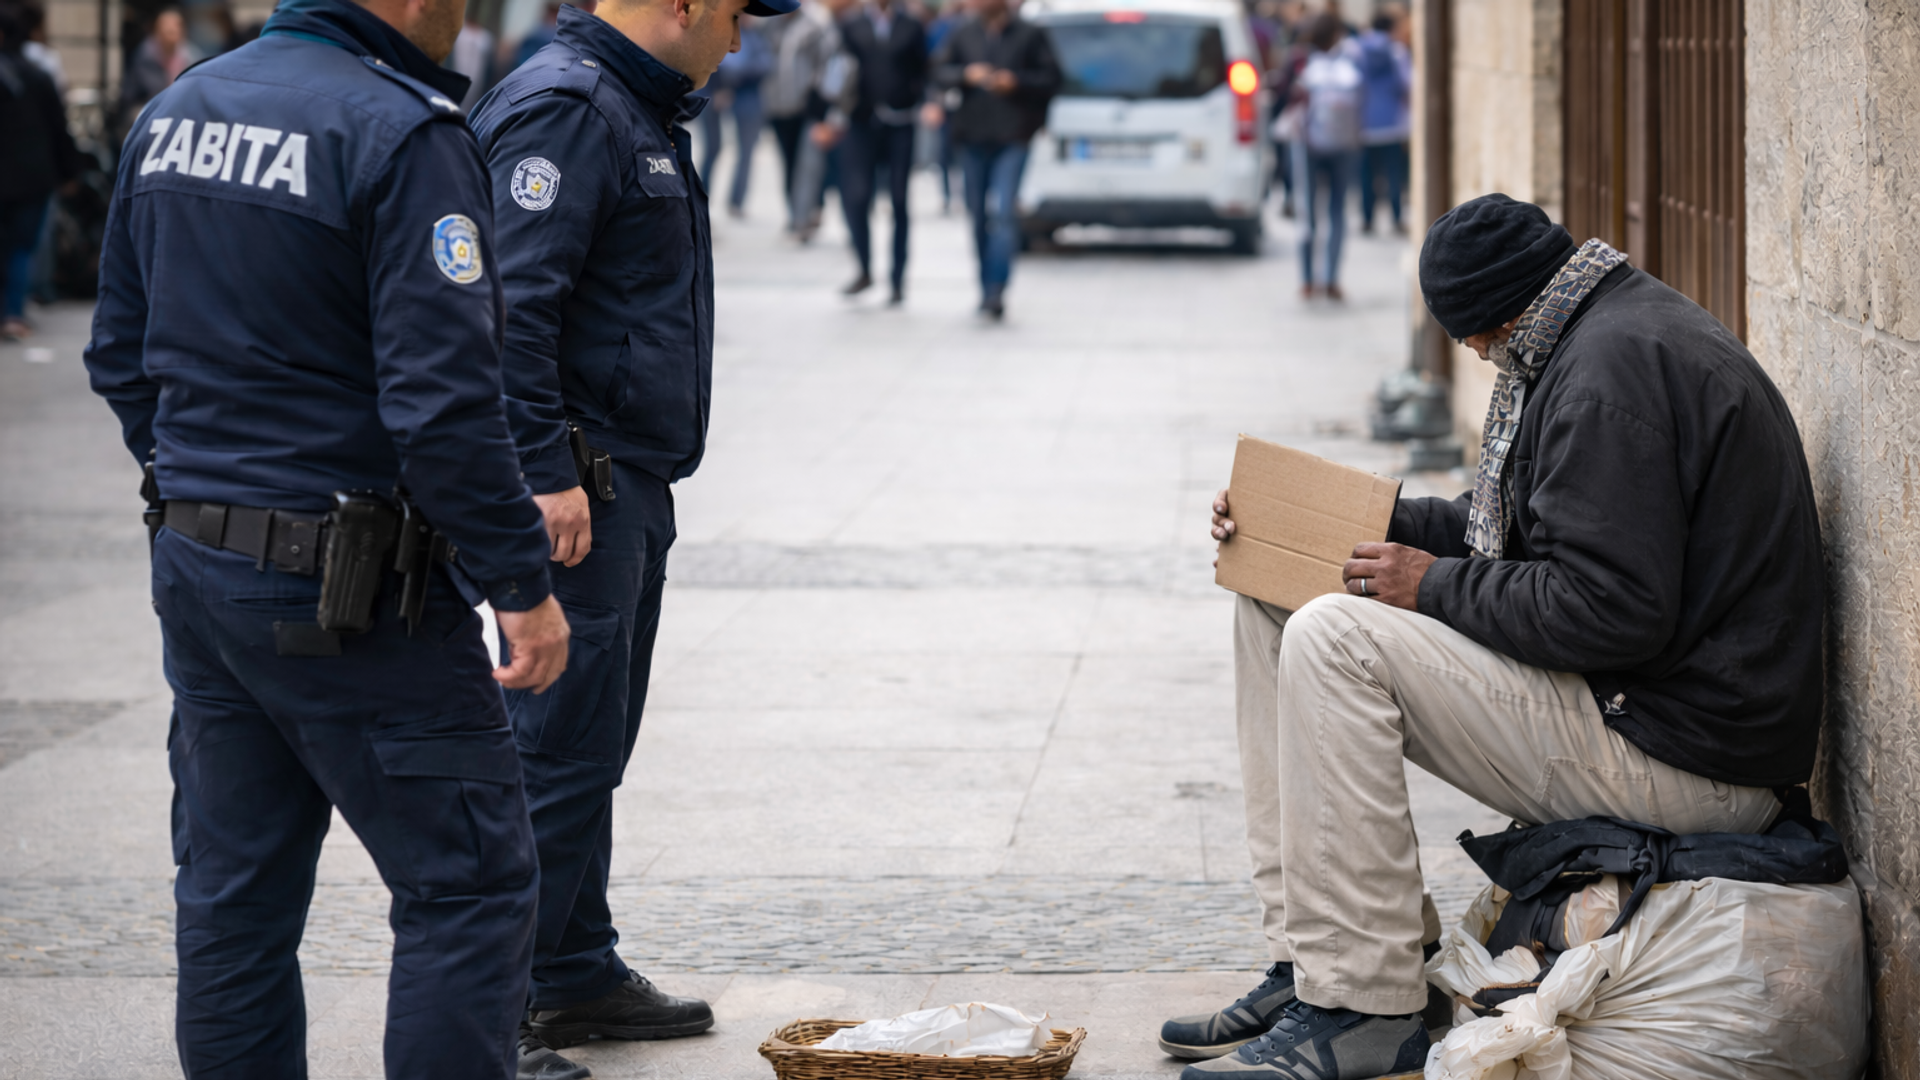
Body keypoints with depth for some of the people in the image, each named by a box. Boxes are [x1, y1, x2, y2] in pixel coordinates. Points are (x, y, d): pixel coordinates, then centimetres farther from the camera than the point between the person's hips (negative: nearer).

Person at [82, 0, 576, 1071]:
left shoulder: (173, 114, 9)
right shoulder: (404, 136, -16)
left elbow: (122, 353, 16)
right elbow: (443, 398, -22)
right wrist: (524, 580, -15)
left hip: (195, 571, 8)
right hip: (354, 592, -8)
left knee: (235, 894, 13)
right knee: (471, 882, 1)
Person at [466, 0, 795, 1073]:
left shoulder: (645, 110, 17)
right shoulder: (565, 109, -16)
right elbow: (512, 306, -24)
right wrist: (547, 473, -27)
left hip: (631, 486, 11)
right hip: (577, 489, -11)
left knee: (595, 749, 16)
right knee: (557, 751, -9)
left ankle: (581, 974, 26)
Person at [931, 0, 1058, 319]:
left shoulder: (1029, 35, 2)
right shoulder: (963, 35, 10)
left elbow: (1051, 77, 0)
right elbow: (939, 71, 8)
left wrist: (1016, 81, -14)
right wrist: (967, 74, -11)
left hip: (1012, 140, -4)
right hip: (972, 138, 4)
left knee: (1002, 212, -15)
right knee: (978, 215, 8)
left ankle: (996, 290, -19)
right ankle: (987, 289, 20)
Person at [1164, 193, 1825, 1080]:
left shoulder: (1614, 367, -19)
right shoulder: (1615, 329, 15)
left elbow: (1610, 613, -26)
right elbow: (1512, 529, 24)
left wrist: (1436, 586, -13)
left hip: (1682, 756, -11)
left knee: (1335, 639, -22)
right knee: (1273, 603, 8)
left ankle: (1360, 1008, -16)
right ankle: (1310, 964, 6)